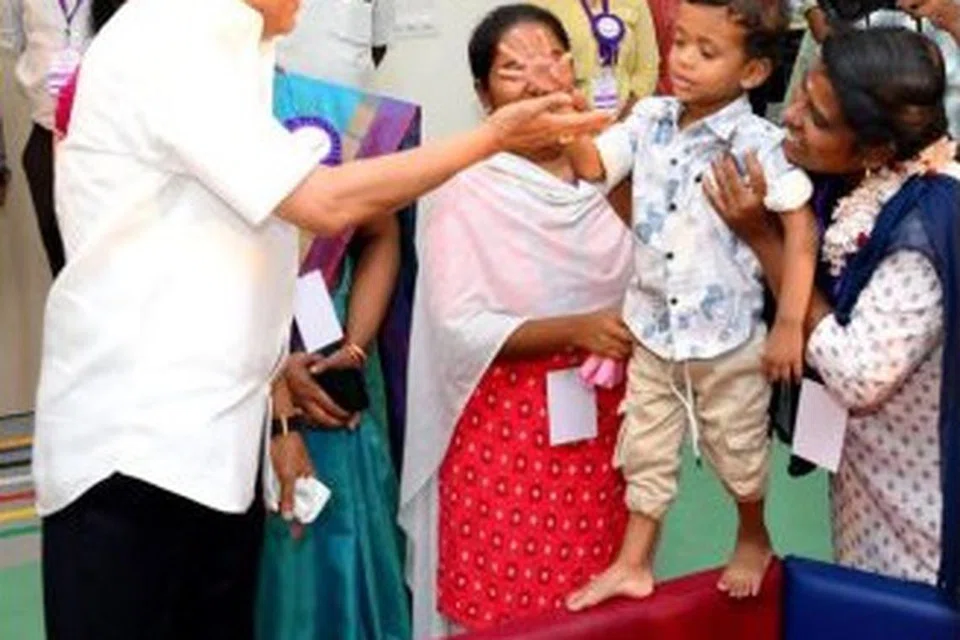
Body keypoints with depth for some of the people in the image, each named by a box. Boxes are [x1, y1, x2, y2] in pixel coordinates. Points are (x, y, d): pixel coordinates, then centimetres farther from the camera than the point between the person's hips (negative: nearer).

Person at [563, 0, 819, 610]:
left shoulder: (759, 143, -19)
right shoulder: (650, 120, -4)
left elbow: (802, 228, -17)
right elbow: (593, 164, 5)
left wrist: (790, 325, -19)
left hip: (729, 335, -4)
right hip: (653, 326, 4)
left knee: (739, 451, 18)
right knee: (645, 452, 15)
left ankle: (753, 538, 45)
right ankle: (632, 563, 30)